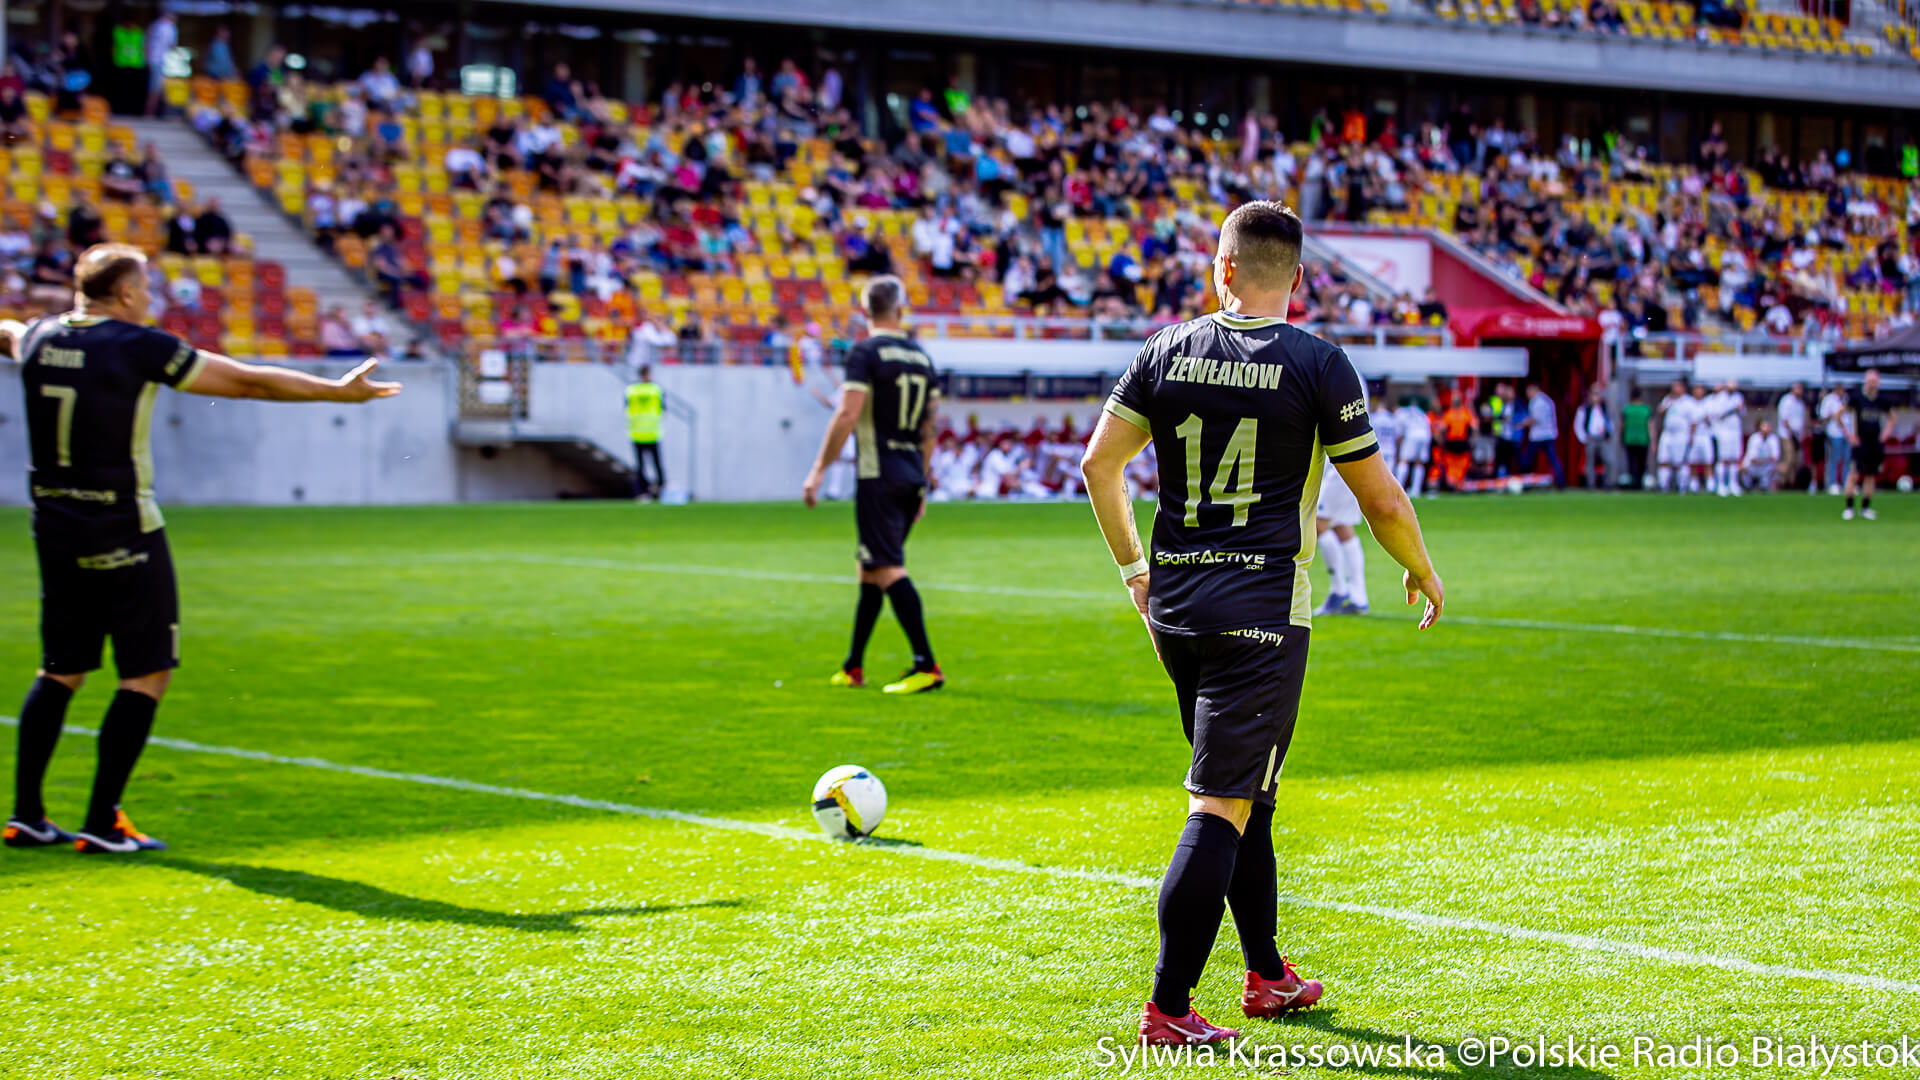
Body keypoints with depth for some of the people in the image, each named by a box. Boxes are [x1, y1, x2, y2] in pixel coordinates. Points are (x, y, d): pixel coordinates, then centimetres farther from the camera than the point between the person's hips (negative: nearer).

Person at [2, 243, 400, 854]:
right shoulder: (138, 349, -12)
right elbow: (248, 382, -9)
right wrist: (339, 391, -1)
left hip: (54, 531, 7)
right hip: (124, 534, -6)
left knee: (60, 671, 16)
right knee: (147, 675, 2)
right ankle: (102, 823, -1)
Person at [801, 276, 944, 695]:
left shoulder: (865, 353, -9)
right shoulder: (922, 357, 12)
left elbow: (847, 416, -17)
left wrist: (818, 470, -13)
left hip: (878, 476, -7)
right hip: (911, 475, 7)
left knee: (887, 570, -10)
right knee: (869, 569, 16)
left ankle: (926, 665, -20)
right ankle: (853, 667, 21)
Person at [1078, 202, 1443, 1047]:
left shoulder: (1167, 352, 5)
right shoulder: (1319, 366, -7)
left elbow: (1098, 463, 8)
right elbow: (1381, 501, -3)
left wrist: (1132, 567, 20)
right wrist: (1421, 571, 15)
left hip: (1174, 604, 5)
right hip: (1263, 612, -5)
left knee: (1246, 793, 20)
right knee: (1222, 807, -6)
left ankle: (1266, 975, 29)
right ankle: (1168, 1008, -10)